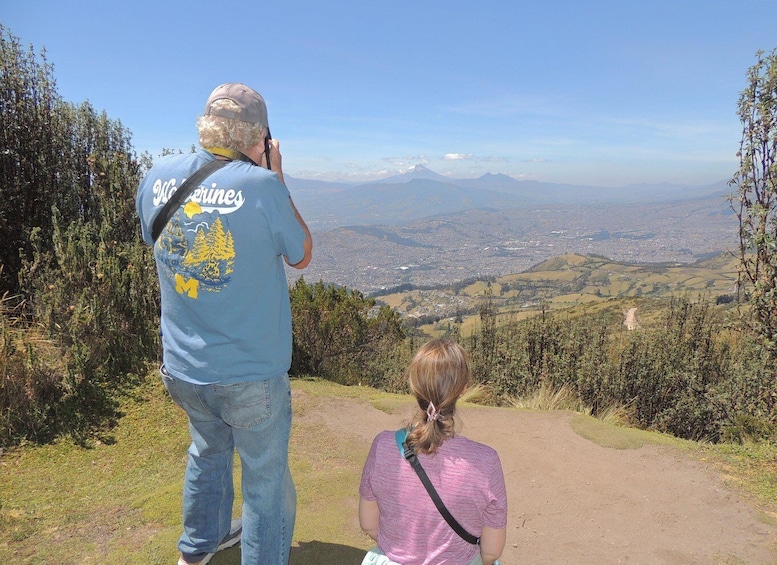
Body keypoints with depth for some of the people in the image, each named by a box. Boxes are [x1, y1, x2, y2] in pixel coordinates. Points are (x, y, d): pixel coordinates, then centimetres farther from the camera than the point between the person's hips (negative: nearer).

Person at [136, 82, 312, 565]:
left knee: (209, 449, 31)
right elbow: (302, 255, -5)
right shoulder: (261, 185, -21)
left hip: (181, 369, 6)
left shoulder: (159, 176, -6)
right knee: (266, 482, 14)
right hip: (252, 376, -6)